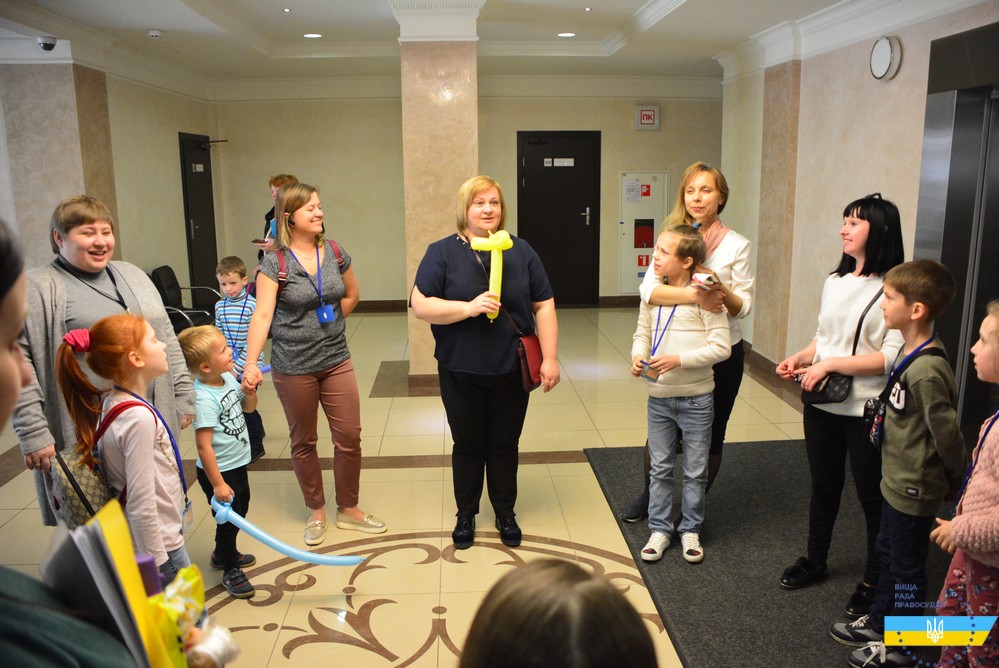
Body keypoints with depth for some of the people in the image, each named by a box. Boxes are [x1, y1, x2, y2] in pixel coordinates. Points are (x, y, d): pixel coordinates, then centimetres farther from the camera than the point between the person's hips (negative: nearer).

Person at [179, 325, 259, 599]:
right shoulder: (204, 398, -29)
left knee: (240, 510, 24)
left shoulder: (229, 378, -4)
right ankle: (230, 570, 29)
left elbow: (248, 408, 14)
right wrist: (218, 484, -25)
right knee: (228, 518, 7)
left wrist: (249, 392, -9)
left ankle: (224, 554, 48)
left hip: (238, 464, 9)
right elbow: (204, 446, -29)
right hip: (219, 471, -9)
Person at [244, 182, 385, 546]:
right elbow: (262, 315, -16)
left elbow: (352, 295, 17)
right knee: (303, 442, 11)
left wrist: (328, 324, 8)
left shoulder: (335, 253, 2)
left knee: (349, 437, 6)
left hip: (336, 359, 4)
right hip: (294, 367, -3)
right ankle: (316, 512, 30)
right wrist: (251, 363, -25)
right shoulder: (275, 262, -10)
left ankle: (348, 509, 25)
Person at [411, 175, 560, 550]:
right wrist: (469, 307, -23)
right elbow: (420, 306, -11)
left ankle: (505, 514, 32)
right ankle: (466, 516, 31)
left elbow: (544, 307, 3)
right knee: (468, 445, 12)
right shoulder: (442, 252, -3)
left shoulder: (521, 251, 4)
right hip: (461, 373, -1)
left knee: (505, 445, 13)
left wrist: (550, 358, -4)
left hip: (511, 371, 2)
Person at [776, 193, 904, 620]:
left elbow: (893, 356, -22)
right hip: (822, 404, 7)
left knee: (872, 497, 9)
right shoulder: (835, 281, 8)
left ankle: (874, 583, 28)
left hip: (866, 410, -7)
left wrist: (829, 364, -21)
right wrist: (800, 358, 0)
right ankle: (815, 561, 40)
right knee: (823, 487, 21)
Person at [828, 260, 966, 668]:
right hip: (897, 480, 9)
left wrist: (955, 482, -8)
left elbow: (947, 434, -22)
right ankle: (878, 623, 42)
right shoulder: (909, 354, 1)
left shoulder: (928, 371, -29)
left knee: (906, 568, 8)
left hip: (915, 489, -9)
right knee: (887, 554, 23)